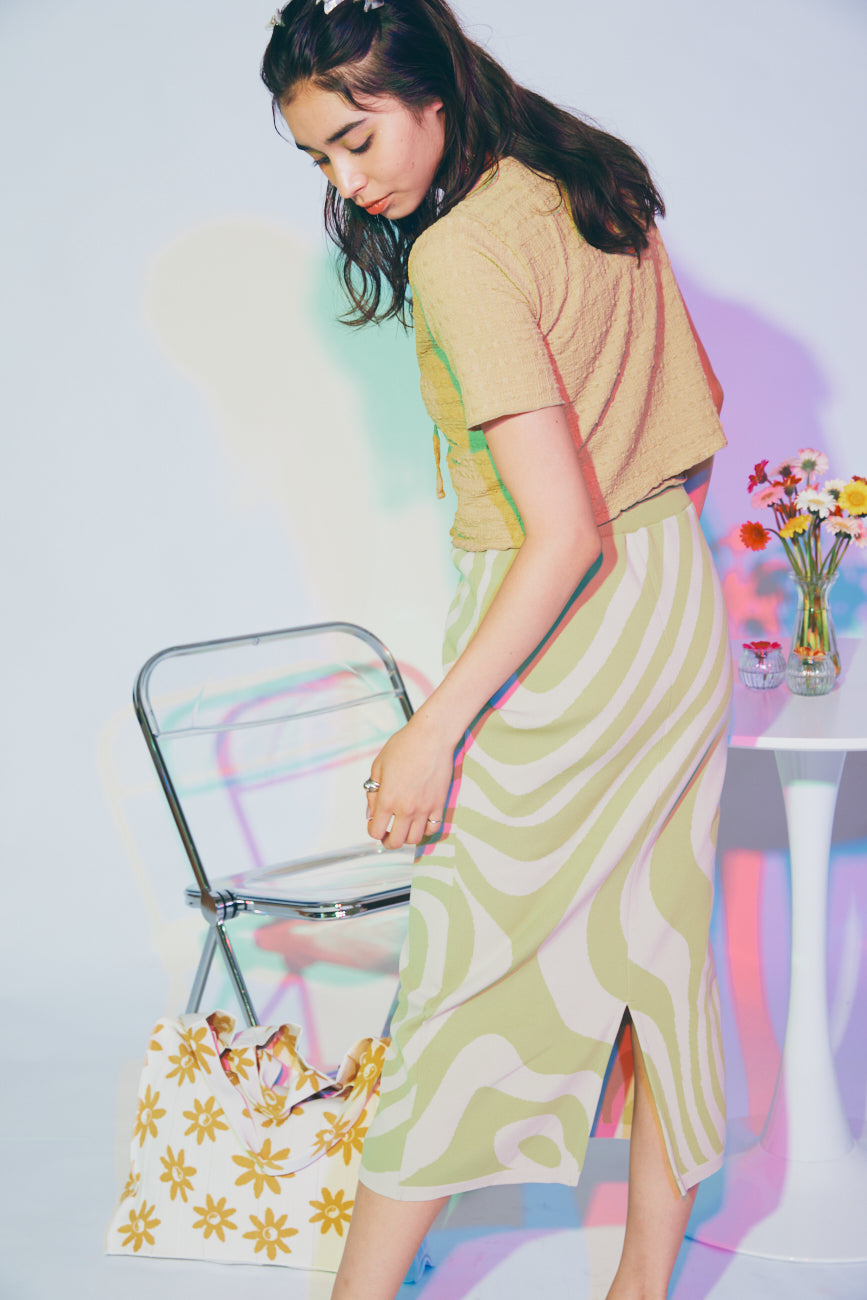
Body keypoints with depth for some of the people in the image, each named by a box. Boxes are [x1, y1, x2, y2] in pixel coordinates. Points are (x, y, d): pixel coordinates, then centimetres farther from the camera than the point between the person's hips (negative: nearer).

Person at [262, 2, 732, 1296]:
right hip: (682, 611, 8)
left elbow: (563, 533, -25)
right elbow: (701, 405, 14)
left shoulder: (461, 253, -21)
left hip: (561, 636, -8)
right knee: (661, 954, 15)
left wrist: (437, 727, -21)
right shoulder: (599, 182, 4)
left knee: (468, 972, 4)